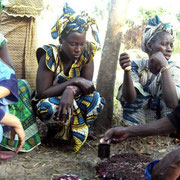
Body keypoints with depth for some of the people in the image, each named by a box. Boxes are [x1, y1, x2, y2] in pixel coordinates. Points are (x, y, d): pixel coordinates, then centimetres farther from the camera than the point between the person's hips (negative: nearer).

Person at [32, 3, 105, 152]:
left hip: (73, 100, 3)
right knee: (47, 107, -38)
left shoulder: (86, 54, -15)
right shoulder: (50, 56, -24)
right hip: (49, 101, -3)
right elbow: (42, 93, -26)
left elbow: (87, 83, -14)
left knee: (96, 100, -28)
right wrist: (74, 81, -32)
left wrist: (71, 91, -38)